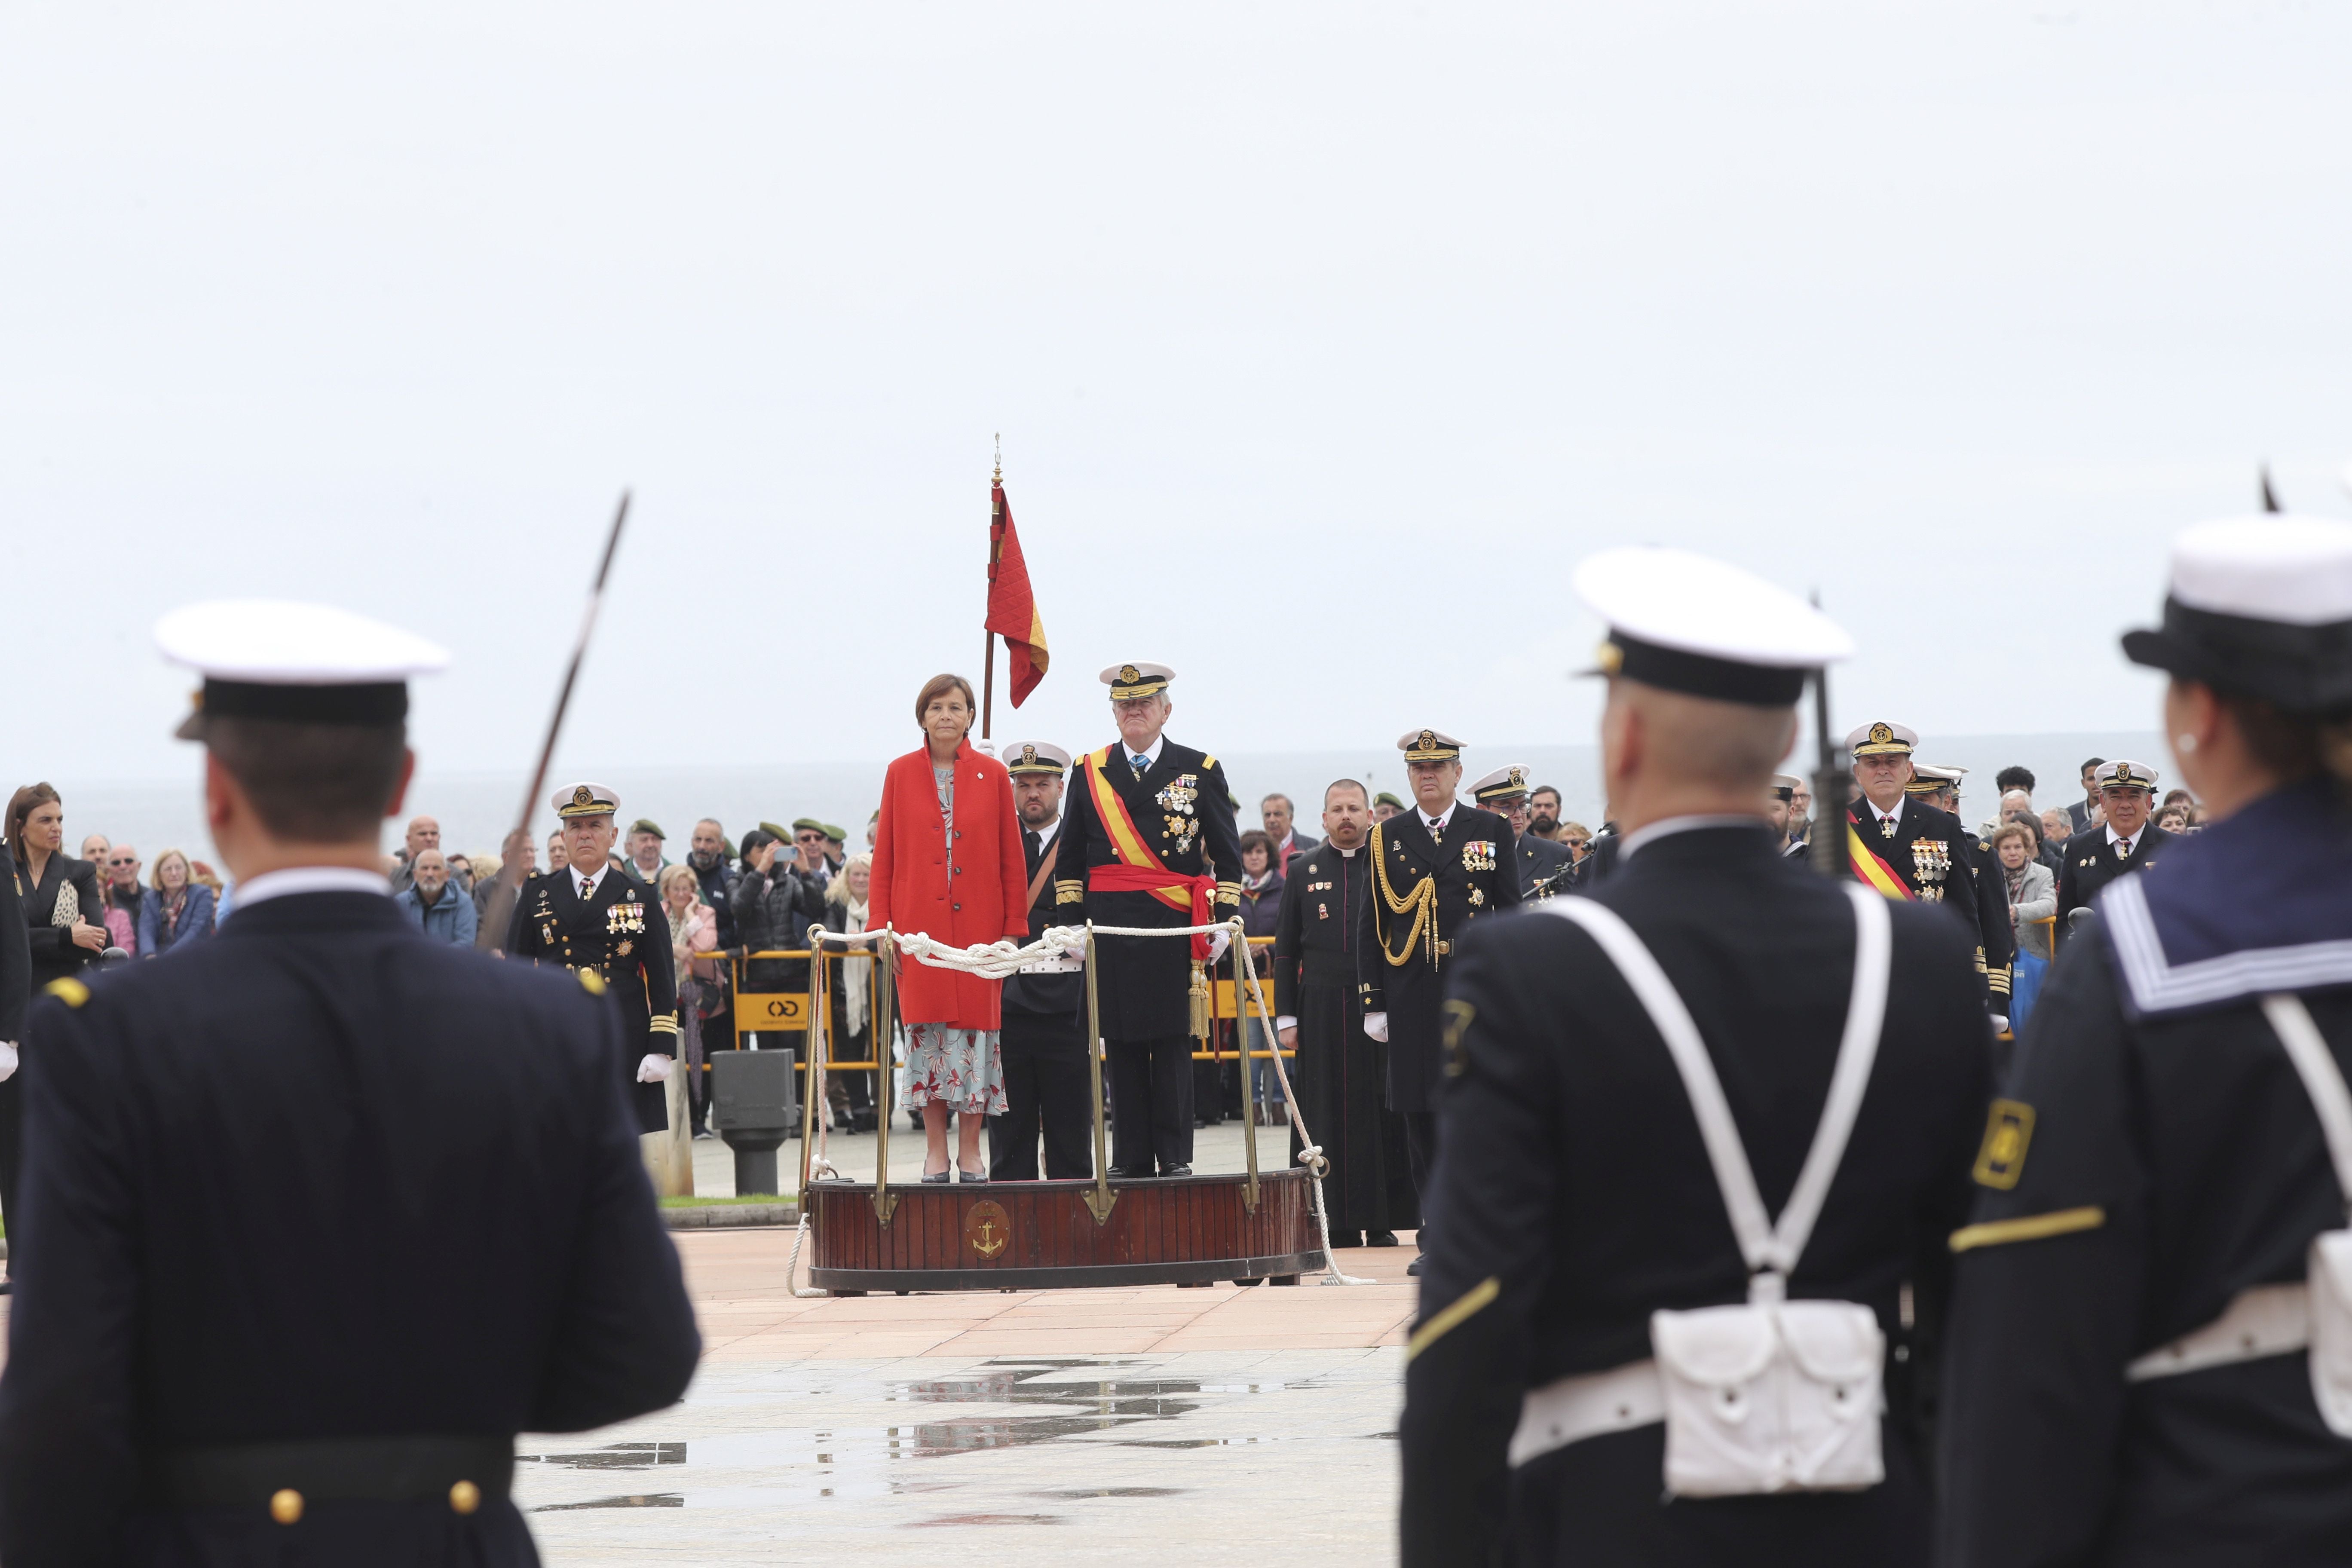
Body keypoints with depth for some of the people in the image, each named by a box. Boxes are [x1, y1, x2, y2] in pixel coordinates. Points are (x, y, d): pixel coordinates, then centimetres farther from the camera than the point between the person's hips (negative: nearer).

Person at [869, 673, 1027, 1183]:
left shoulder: (992, 775, 3)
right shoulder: (901, 774, 5)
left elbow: (1011, 858, 5)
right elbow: (885, 854, 6)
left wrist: (1014, 927, 1)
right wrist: (881, 923, 0)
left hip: (978, 923, 0)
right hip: (920, 925, 0)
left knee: (976, 1026, -1)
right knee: (927, 1030, -2)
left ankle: (970, 1154, 6)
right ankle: (935, 1153, 6)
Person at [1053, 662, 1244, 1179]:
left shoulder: (1200, 771, 7)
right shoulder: (1089, 773, 10)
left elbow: (1228, 855, 8)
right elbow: (1070, 860, 13)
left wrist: (1225, 920, -2)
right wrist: (1072, 922, 4)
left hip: (1175, 927, -1)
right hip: (1110, 927, 2)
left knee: (1173, 1044, -2)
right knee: (1121, 1045, 2)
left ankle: (1175, 1157, 3)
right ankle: (1130, 1158, 6)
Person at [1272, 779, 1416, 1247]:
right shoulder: (1305, 872, 9)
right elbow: (1286, 950, 10)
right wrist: (1286, 1016, 3)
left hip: (1379, 1007, -1)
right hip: (1322, 1010, 1)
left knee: (1382, 1112, 0)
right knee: (1328, 1113, 1)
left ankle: (1382, 1220, 5)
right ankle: (1337, 1221, 5)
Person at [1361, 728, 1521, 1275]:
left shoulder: (1492, 831, 6)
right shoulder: (1388, 838, 9)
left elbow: (1511, 916, 6)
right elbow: (1373, 924, 9)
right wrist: (1373, 1001, 4)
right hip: (1412, 998, 1)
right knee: (1422, 1120, 2)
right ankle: (1435, 1238, 8)